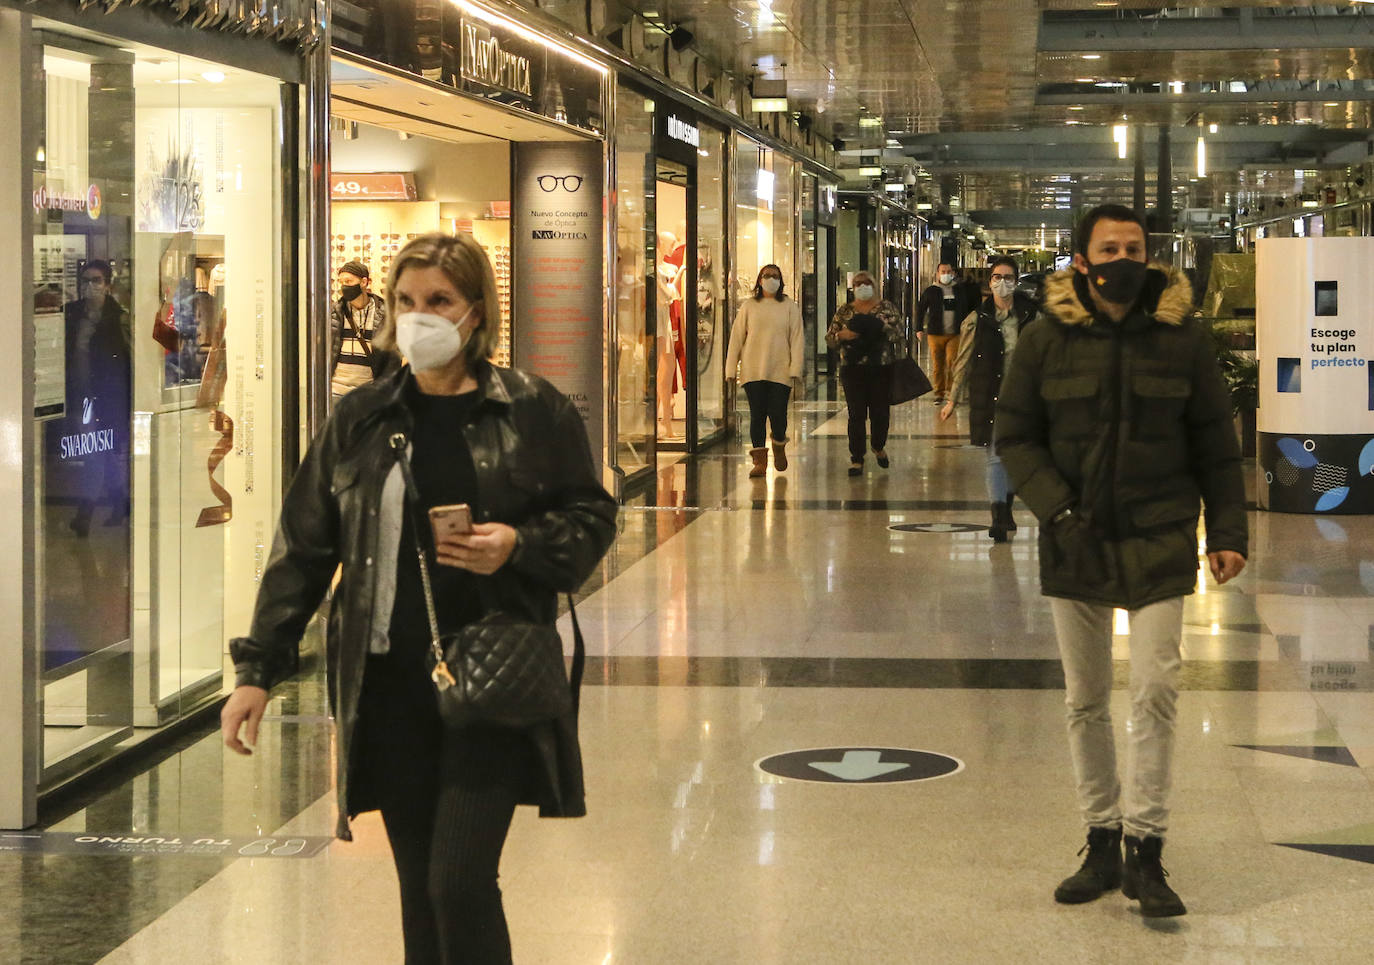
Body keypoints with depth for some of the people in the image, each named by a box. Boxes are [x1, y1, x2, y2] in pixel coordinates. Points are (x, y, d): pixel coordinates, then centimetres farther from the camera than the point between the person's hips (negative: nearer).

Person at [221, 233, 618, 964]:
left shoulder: (533, 411, -1)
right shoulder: (361, 418, 6)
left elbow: (592, 519, 5)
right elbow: (303, 548, 8)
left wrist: (520, 546, -15)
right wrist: (258, 668, 4)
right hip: (389, 685, 3)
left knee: (461, 882, -10)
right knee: (420, 892, 9)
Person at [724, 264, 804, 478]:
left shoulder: (789, 307, 6)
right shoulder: (749, 306, 8)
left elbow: (796, 339, 3)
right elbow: (736, 338, 8)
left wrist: (796, 369, -5)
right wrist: (731, 370, 3)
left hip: (780, 370, -1)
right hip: (753, 371, 1)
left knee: (778, 414, -4)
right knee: (757, 415, -2)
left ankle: (779, 447, 25)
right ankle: (759, 460, 4)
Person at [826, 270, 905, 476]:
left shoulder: (887, 308, 5)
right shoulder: (845, 311, 9)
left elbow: (898, 335, 3)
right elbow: (829, 337, 8)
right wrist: (841, 335, -11)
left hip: (881, 369, -1)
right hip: (853, 370, 1)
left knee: (880, 413, 3)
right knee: (856, 415, -2)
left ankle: (879, 447, 31)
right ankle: (856, 459, 2)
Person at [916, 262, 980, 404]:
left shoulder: (961, 290, 8)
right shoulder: (931, 291, 4)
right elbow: (920, 309, 10)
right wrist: (919, 329, 4)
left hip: (955, 334, 0)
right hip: (935, 333, 0)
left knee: (952, 363, -10)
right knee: (937, 365, 3)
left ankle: (950, 392, -2)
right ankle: (939, 394, 13)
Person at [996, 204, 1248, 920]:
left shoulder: (1182, 339, -1)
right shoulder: (1046, 341, -1)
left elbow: (1215, 446, 5)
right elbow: (1014, 437, 3)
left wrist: (1227, 532, 2)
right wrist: (1055, 507, -11)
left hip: (1158, 542, -1)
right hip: (1075, 541, 1)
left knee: (1155, 690, -9)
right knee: (1085, 700, 8)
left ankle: (1145, 850, -1)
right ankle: (1101, 844, 20)